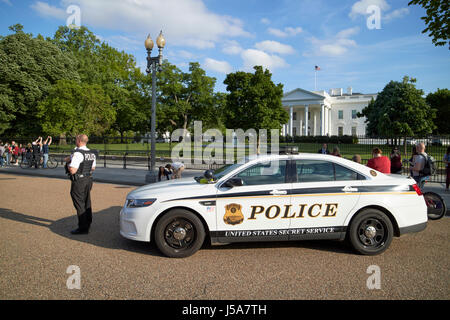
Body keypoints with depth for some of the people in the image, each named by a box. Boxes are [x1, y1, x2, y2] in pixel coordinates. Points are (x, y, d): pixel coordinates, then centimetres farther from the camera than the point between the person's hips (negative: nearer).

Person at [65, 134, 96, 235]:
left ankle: (83, 228, 2)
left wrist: (68, 162, -8)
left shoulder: (77, 153, -20)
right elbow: (93, 168, 16)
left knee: (79, 204, -1)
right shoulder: (92, 153, 6)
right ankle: (87, 224, 32)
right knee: (87, 203, 19)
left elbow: (72, 170, -24)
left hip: (79, 181, -8)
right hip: (88, 180, 8)